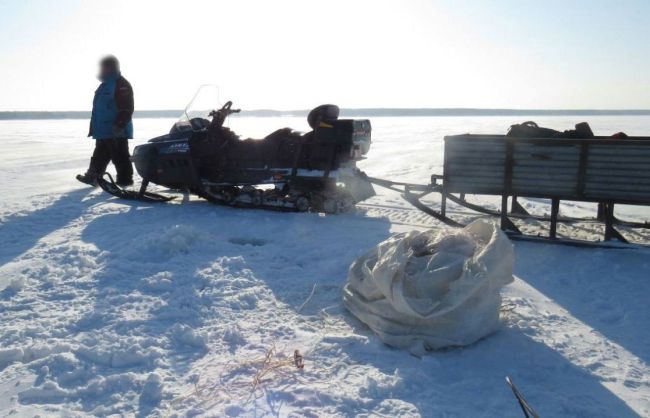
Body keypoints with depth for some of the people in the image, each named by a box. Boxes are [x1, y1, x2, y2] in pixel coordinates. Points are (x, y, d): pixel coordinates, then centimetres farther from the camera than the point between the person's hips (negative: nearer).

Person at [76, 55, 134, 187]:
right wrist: (94, 128, 25)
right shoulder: (105, 85, 19)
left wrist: (119, 125, -28)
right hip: (103, 131, 10)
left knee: (120, 156, -5)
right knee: (99, 156, 16)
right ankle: (92, 176, 24)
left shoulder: (121, 84, -12)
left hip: (116, 132, -10)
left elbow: (126, 108, -21)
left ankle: (125, 179, 3)